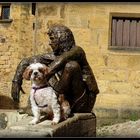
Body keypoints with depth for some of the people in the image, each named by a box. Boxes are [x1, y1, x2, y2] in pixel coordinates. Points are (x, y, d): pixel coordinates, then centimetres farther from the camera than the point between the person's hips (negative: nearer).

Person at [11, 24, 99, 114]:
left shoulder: (77, 51, -11)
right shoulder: (53, 57, 6)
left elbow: (62, 60, -33)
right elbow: (25, 62, 8)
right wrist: (16, 82, -5)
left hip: (83, 103, -6)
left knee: (71, 65, -26)